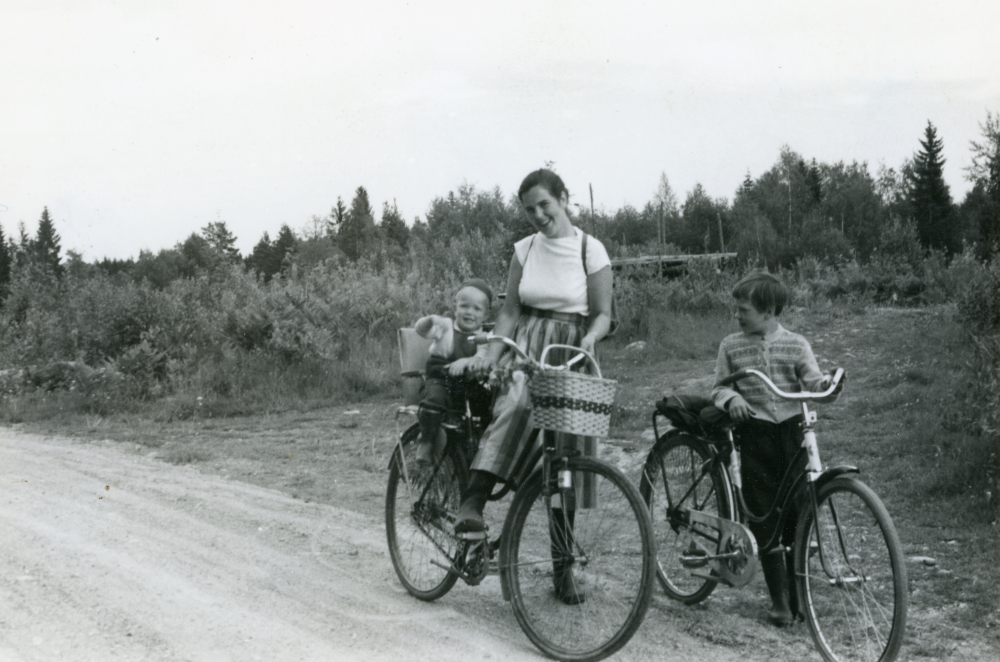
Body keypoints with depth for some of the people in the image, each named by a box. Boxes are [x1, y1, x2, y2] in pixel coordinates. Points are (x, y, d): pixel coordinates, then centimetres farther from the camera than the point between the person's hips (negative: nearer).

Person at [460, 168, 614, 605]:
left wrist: (589, 338, -22)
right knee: (515, 405, -35)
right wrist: (492, 352, -9)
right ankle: (472, 503, -47)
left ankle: (563, 568, 13)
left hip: (571, 356, -1)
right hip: (526, 348, 1)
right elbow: (510, 311, 7)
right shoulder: (525, 249, 7)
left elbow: (602, 314, -1)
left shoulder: (590, 251, -2)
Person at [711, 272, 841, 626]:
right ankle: (779, 599, 11)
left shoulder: (796, 344, 4)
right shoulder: (731, 346, 7)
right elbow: (719, 386, 9)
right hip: (755, 435, 0)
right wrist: (730, 398, -12)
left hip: (792, 431, 0)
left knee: (798, 516, 1)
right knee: (764, 520, 0)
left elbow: (814, 382, -2)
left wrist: (826, 386, -24)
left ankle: (798, 597, 16)